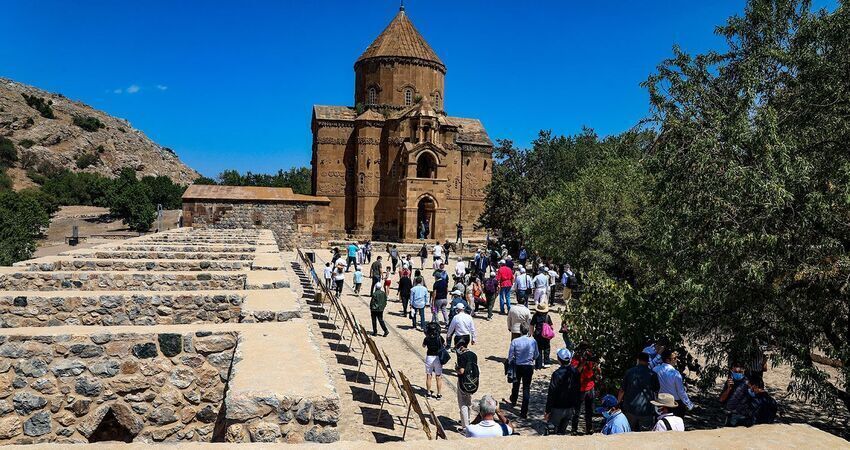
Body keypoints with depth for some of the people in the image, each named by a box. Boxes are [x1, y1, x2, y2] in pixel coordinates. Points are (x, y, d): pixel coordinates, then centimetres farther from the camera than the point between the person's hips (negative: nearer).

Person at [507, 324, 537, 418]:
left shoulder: (515, 341, -15)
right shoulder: (533, 341, -10)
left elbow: (510, 356, -9)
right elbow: (536, 355, 2)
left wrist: (510, 364, 10)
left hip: (518, 367, 0)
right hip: (529, 367, 0)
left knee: (516, 385, 24)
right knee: (526, 388, 5)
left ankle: (513, 402, 49)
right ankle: (524, 412, 4)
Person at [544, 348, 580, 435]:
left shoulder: (557, 374, -21)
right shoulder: (575, 372, -4)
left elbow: (551, 394, -18)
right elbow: (577, 390, 7)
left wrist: (547, 411, -11)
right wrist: (575, 405, 18)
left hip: (558, 408, -5)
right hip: (570, 408, 6)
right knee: (563, 430, 18)